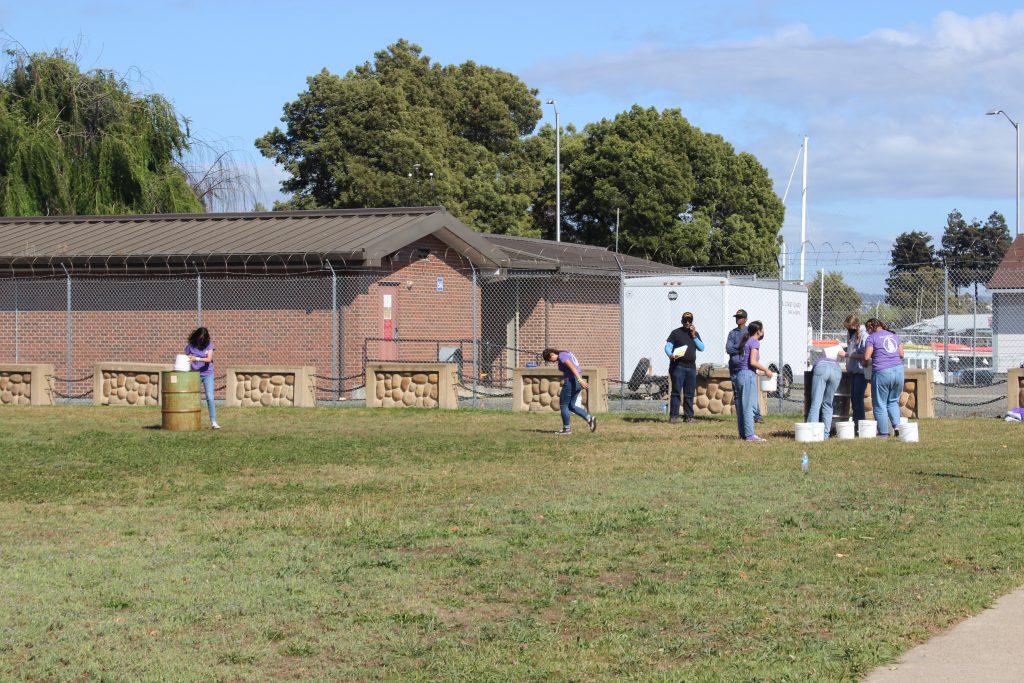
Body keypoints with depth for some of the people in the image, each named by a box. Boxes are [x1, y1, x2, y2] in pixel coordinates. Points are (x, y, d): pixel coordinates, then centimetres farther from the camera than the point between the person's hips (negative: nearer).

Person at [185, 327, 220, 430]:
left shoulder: (209, 345, -5)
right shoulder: (190, 346, -2)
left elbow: (209, 359, -15)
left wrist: (196, 359, -27)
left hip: (208, 374, -1)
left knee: (210, 397, -9)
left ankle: (213, 422, -10)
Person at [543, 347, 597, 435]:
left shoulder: (561, 356, -12)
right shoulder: (566, 353, 18)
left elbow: (572, 367, -22)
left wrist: (580, 380, -30)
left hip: (571, 381, -10)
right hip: (577, 382, 10)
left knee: (563, 405, 3)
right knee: (571, 406, 15)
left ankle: (567, 429, 8)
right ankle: (590, 418, 3)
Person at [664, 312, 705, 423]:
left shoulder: (695, 334, 19)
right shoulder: (676, 333, 6)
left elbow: (702, 348, 9)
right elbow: (668, 346, -3)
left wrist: (694, 336, -1)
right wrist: (671, 355, -24)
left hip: (691, 367, 4)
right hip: (678, 366, -4)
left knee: (689, 393, 5)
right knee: (676, 391, -9)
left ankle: (688, 416, 10)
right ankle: (673, 416, -10)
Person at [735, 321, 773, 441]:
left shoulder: (746, 341, 17)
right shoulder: (754, 343, -8)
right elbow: (753, 362, -18)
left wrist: (763, 370, 17)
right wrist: (766, 370, -7)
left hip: (740, 374, 9)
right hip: (748, 375, -9)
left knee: (741, 406, 10)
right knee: (749, 406, -7)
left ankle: (743, 433, 14)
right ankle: (750, 435, -8)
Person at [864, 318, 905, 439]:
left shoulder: (872, 337, -1)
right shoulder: (894, 335, 15)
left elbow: (866, 357, -9)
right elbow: (901, 354, 13)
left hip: (882, 373, -5)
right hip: (898, 370, 5)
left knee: (880, 404, 5)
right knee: (893, 401, 20)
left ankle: (883, 433, 7)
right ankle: (896, 425, 2)